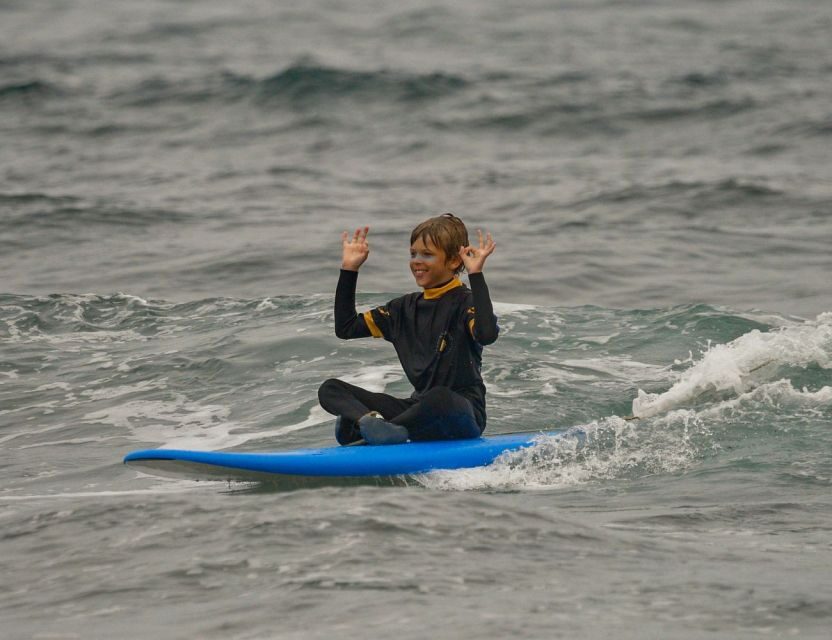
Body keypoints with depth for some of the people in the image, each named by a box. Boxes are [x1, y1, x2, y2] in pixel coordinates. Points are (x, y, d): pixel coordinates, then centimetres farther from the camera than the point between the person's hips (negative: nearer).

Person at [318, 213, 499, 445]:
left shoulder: (465, 302, -6)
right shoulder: (407, 308, 14)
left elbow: (487, 334, -30)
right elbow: (345, 328, 17)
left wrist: (476, 274, -27)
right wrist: (349, 270, 13)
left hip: (462, 412, -7)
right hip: (419, 406, 7)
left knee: (439, 397, -44)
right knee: (330, 389, -5)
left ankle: (356, 430, -31)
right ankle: (371, 420, -37)